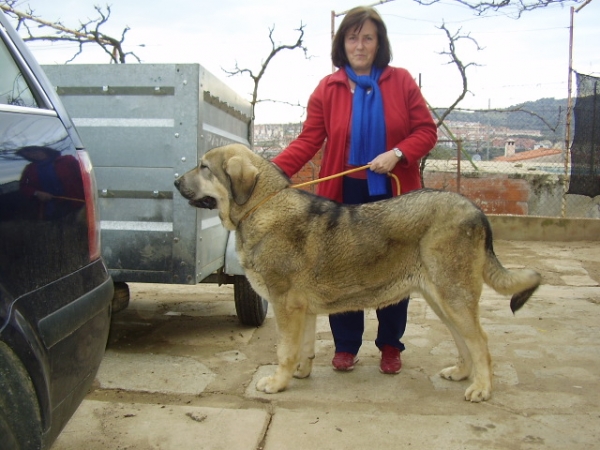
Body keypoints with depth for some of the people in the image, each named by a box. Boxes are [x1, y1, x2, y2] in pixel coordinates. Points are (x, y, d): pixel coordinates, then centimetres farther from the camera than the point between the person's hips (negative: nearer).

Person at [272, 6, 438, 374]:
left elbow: (427, 131, 0)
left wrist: (397, 154, -18)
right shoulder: (328, 88, 2)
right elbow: (308, 140, -5)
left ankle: (391, 346, 26)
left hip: (393, 195, 0)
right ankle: (346, 346, 24)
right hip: (345, 195, 1)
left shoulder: (401, 81, 2)